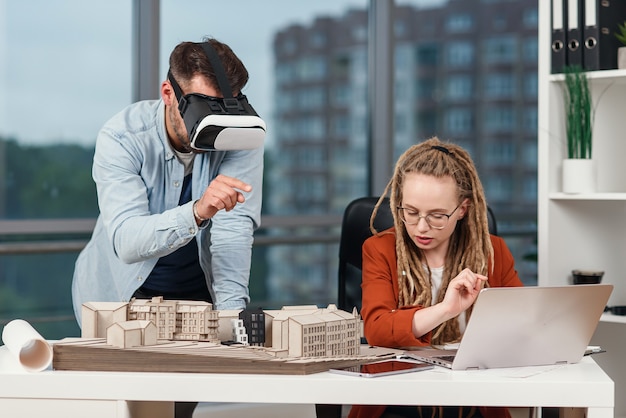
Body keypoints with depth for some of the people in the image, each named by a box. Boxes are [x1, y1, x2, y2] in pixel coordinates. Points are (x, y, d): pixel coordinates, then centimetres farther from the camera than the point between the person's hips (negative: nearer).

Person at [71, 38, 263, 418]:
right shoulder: (122, 137, -22)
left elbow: (234, 230, -24)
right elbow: (126, 240, -34)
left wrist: (231, 309, -39)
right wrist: (197, 212, -52)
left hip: (199, 289, 2)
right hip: (123, 287, -1)